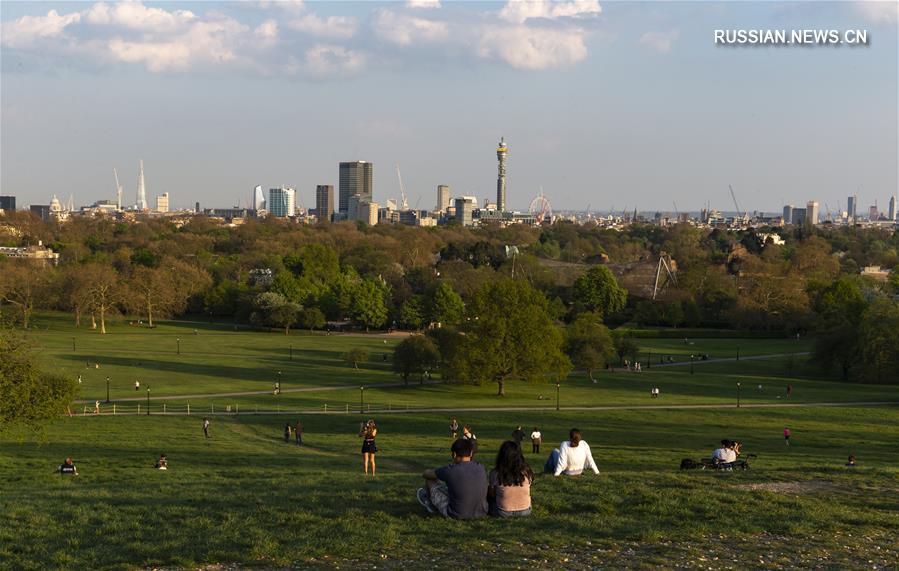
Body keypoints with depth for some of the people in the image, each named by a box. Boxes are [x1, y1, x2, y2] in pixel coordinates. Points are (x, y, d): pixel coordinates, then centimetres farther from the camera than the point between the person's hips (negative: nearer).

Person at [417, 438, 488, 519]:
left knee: (430, 480, 14)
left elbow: (425, 474, -1)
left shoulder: (451, 471, -20)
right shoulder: (481, 469, -5)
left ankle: (429, 502, 47)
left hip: (457, 515, -5)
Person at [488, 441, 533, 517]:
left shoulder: (495, 474, -15)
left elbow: (491, 494, -2)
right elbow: (527, 493, 6)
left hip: (504, 513, -3)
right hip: (525, 512, 3)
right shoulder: (527, 472, -8)